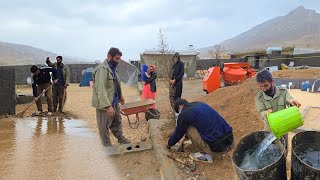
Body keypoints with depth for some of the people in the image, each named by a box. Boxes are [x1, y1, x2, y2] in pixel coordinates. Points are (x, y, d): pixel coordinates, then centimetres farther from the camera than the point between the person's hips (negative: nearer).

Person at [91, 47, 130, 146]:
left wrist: (120, 96, 26)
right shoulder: (102, 68, -22)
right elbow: (100, 89, -28)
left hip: (114, 102, 9)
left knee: (117, 122, 23)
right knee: (104, 126, 5)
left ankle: (121, 138, 39)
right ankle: (107, 146, 17)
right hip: (105, 105, -9)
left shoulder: (113, 68, 10)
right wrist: (107, 105, -32)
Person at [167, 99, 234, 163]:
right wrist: (185, 137, 43)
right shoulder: (200, 104, 16)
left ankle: (205, 155, 7)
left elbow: (178, 133, 9)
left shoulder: (184, 114, -7)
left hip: (217, 147, -8)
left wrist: (169, 144, 28)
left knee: (188, 128, 2)